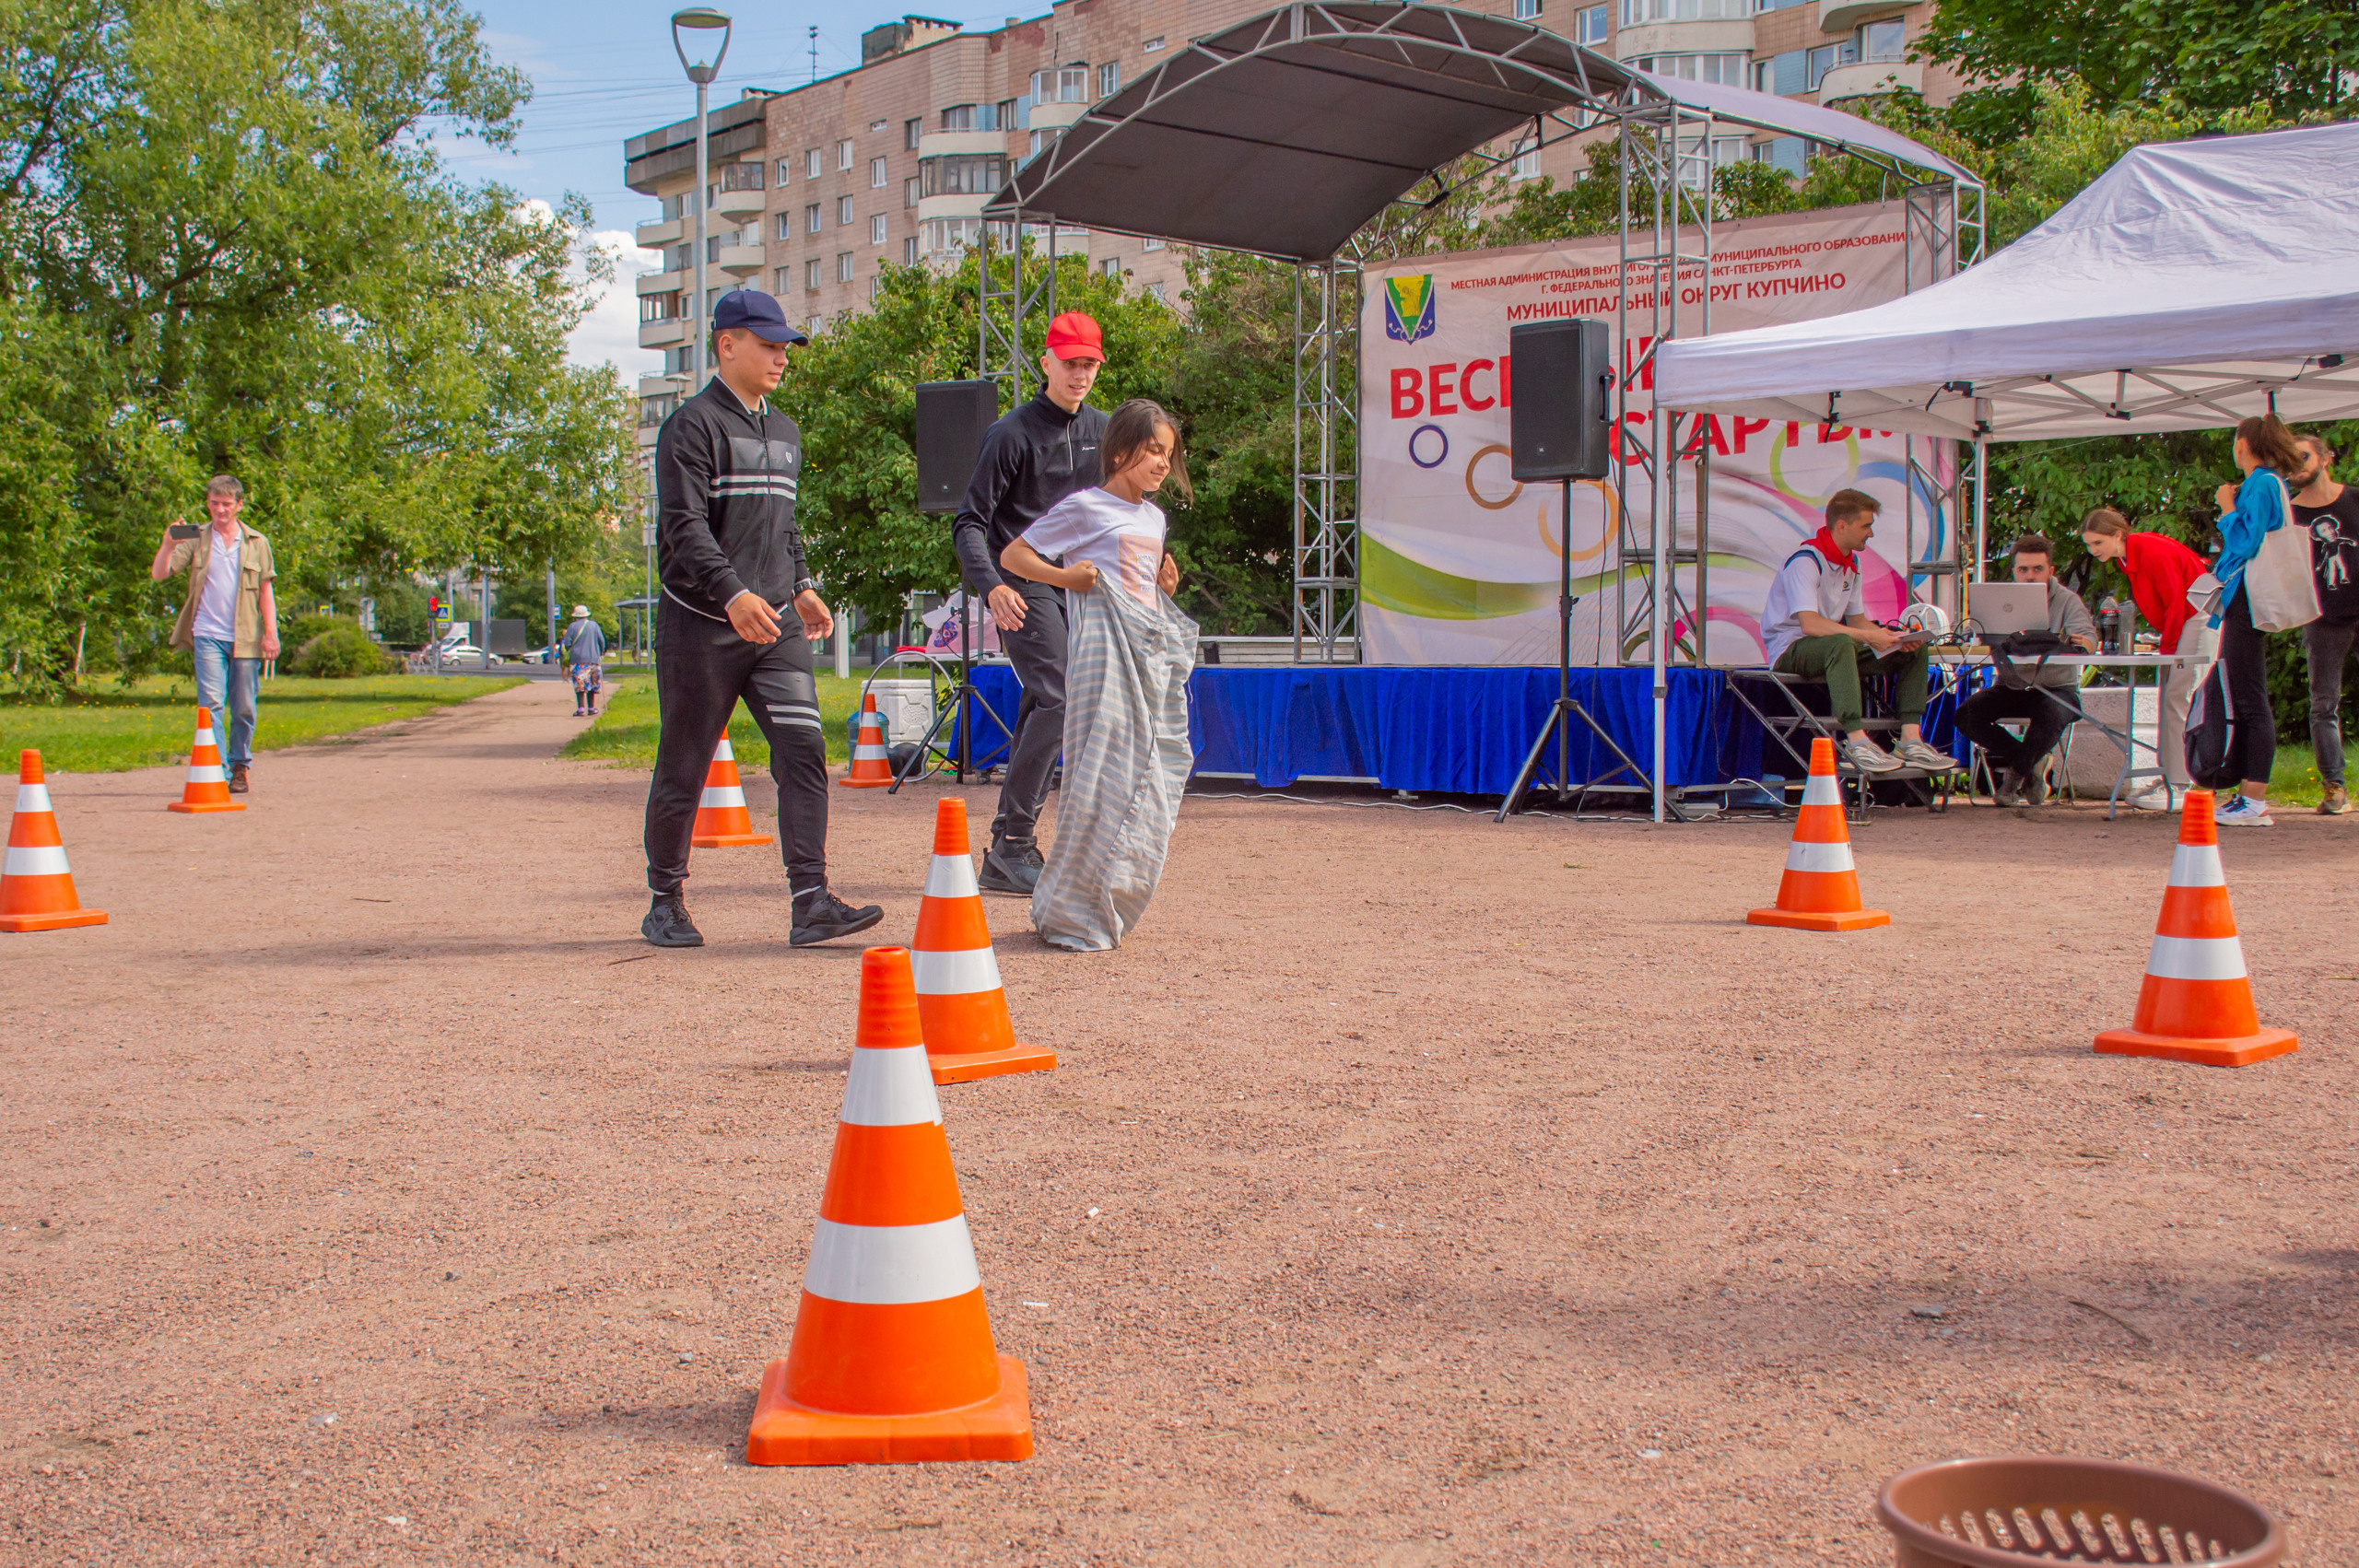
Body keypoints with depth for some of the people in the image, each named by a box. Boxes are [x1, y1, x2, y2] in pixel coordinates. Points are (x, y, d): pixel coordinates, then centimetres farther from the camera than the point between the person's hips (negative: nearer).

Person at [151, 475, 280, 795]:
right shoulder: (196, 540, 7)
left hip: (245, 637, 1)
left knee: (243, 708, 5)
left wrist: (271, 632, 2)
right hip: (208, 636, -1)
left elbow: (265, 591, 10)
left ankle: (240, 766, 21)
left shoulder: (256, 543, 10)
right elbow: (158, 574, 0)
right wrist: (168, 545, -18)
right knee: (211, 704, -10)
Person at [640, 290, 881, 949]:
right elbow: (684, 526, -18)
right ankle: (665, 903, 19)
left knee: (803, 748, -9)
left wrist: (801, 586, 15)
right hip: (702, 624, -6)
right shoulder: (693, 425, -8)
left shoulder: (785, 432, 18)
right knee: (684, 767, 4)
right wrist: (734, 594, -29)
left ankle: (810, 902, -12)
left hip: (775, 625, 6)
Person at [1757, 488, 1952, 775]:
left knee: (1914, 649, -1)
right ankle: (1857, 742, -46)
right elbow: (1810, 624, -29)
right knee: (1840, 643, -41)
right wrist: (1867, 636, -31)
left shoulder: (1850, 563, 12)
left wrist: (1894, 637, -5)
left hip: (1835, 650, 9)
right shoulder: (1805, 561, -18)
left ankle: (1910, 740, -14)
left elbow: (1856, 620, 14)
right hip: (1790, 652, -9)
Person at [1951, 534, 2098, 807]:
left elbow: (2087, 637, -16)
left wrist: (2081, 643, -42)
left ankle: (2015, 774, -11)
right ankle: (2031, 768, -10)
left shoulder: (2067, 600, 0)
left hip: (2056, 688, -3)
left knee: (2052, 716, -37)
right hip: (2011, 687, 3)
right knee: (1966, 714, -23)